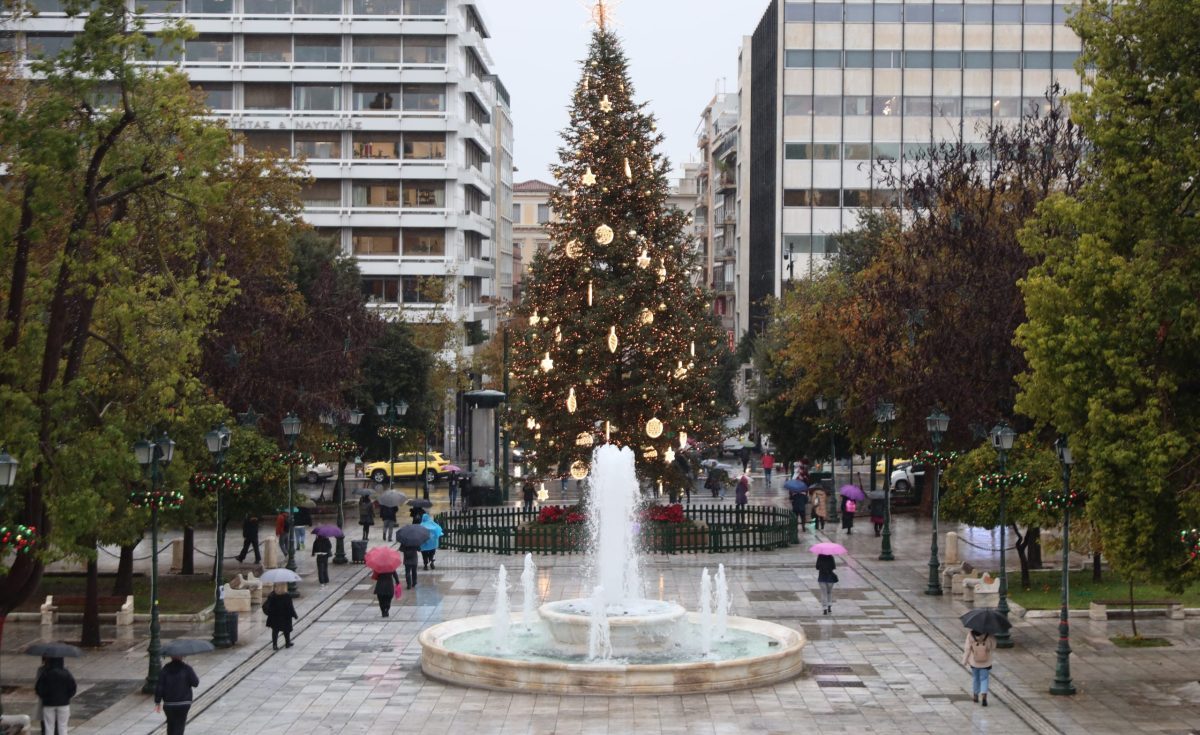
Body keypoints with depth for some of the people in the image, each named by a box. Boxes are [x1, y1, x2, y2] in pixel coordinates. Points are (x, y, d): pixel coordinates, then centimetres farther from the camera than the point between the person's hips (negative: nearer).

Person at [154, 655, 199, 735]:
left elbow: (159, 687, -2)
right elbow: (195, 683, -6)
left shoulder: (165, 669, -1)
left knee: (170, 725, 19)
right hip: (183, 704, -2)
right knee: (179, 725, 0)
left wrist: (157, 702, 5)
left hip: (168, 704, 2)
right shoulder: (187, 669, -8)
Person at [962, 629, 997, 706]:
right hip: (986, 662, -1)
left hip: (974, 662, 1)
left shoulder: (970, 635, -20)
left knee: (975, 678, 20)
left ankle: (975, 695, 33)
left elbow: (967, 649, -13)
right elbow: (993, 647, -8)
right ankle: (984, 696, -9)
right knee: (984, 679, 10)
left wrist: (965, 660, -1)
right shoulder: (989, 635, -19)